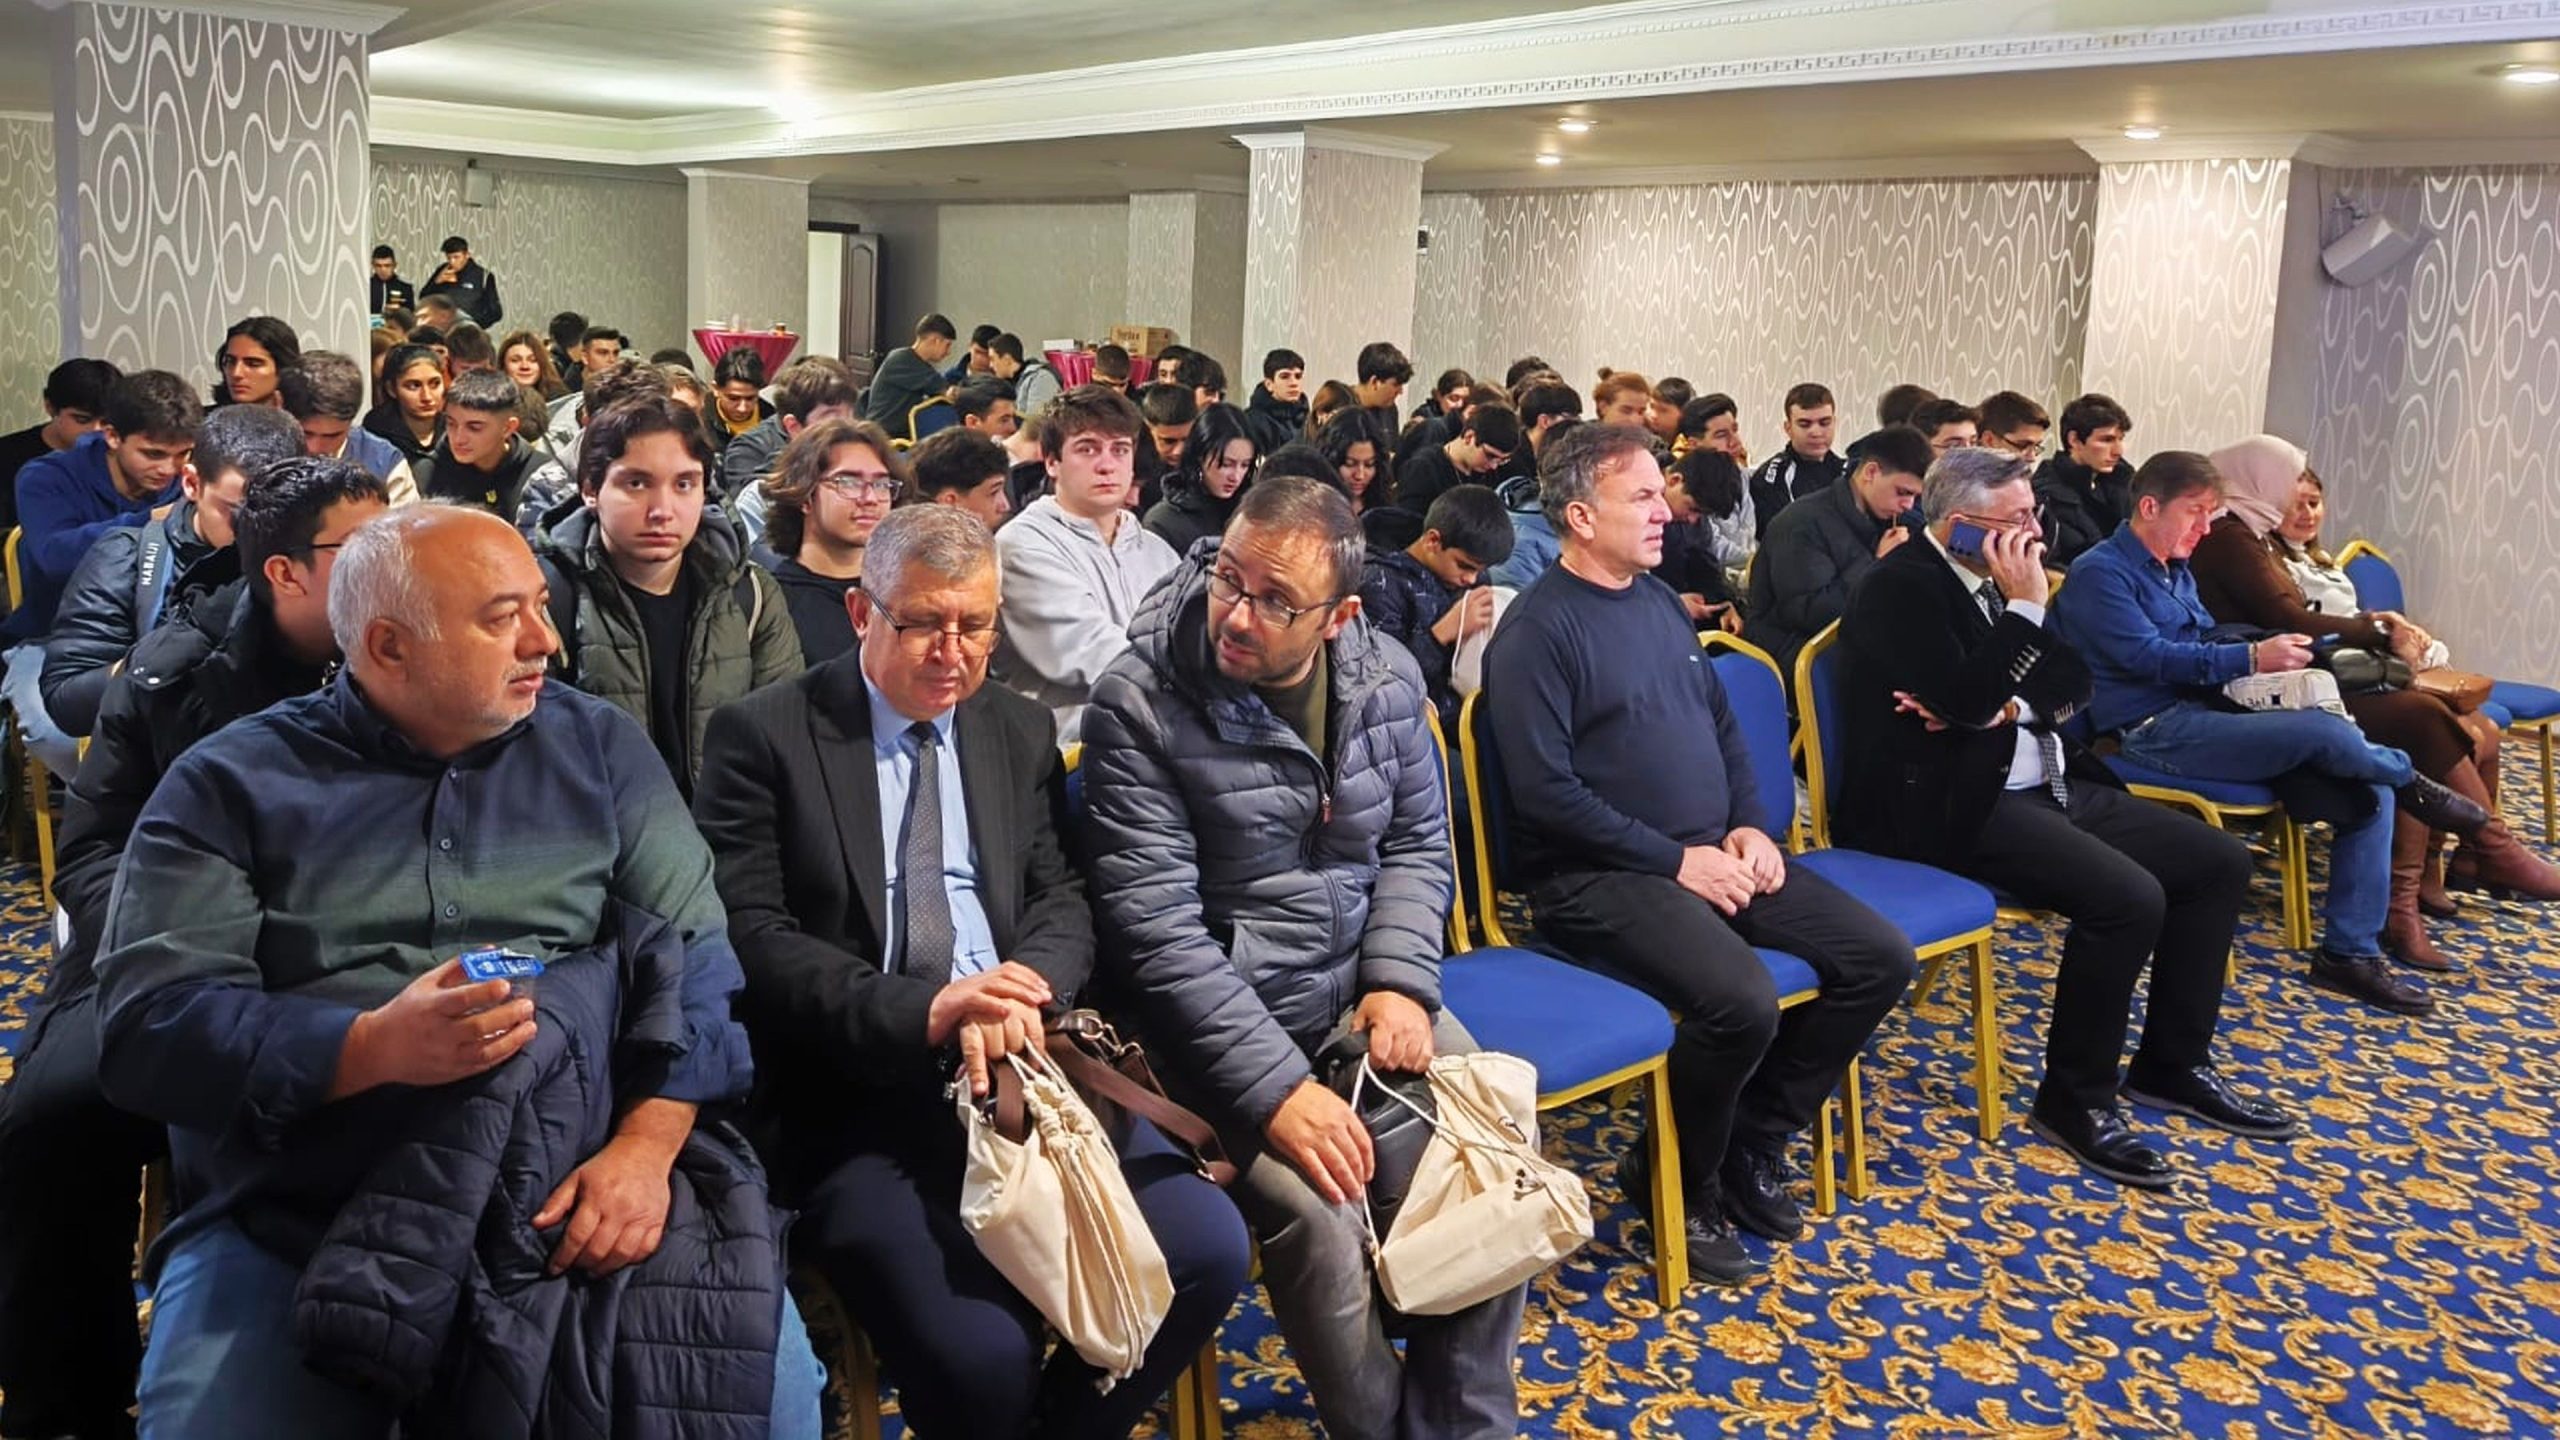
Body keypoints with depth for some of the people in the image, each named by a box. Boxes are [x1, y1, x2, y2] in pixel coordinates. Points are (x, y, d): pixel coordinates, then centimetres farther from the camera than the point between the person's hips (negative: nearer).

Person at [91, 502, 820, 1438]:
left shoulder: (599, 747, 11)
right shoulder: (230, 786, 5)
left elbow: (692, 961, 3)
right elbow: (145, 1028, -4)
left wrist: (647, 1145, -13)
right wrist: (373, 1049, -19)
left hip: (579, 1191, 1)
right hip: (294, 1221, 0)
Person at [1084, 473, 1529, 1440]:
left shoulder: (1386, 679, -1)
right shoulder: (1138, 704, -17)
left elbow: (1417, 844, 10)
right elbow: (1157, 927, -20)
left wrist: (1401, 981, -8)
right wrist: (1276, 1086, -24)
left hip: (1361, 989, 5)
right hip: (1219, 1017, -5)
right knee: (1320, 1222, -24)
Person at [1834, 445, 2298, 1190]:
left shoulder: (1991, 581, 14)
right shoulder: (1900, 588, -13)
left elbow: (2075, 685, 10)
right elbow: (1969, 700, -24)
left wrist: (1999, 708, -10)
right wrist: (2025, 608, -16)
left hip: (2048, 785, 10)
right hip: (1959, 802, -10)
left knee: (2220, 862, 3)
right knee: (2129, 898, -27)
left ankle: (2173, 1063, 16)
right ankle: (2074, 1100, -8)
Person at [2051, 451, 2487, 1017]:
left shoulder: (2175, 569, 21)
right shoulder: (2100, 573, -8)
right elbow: (2150, 657, -18)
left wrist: (2270, 650, 4)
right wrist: (2252, 658, -22)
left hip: (2202, 712, 10)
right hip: (2156, 731, -9)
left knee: (2369, 793, -3)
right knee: (2327, 733, -27)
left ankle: (2349, 952, 0)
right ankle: (2412, 782, 8)